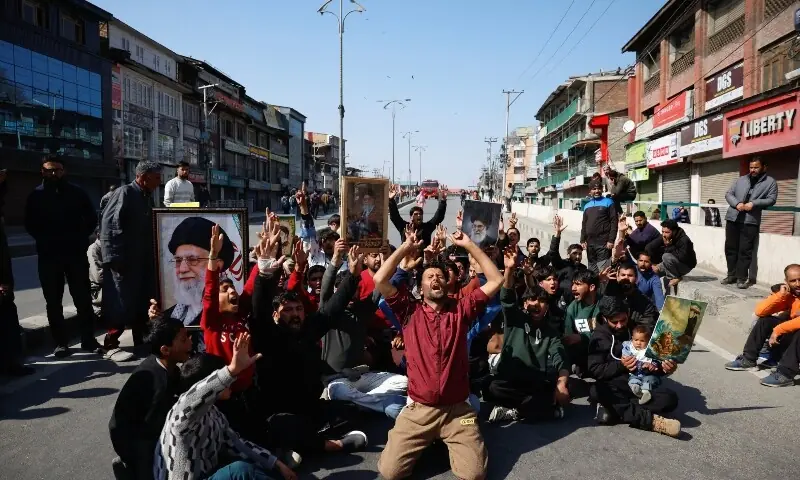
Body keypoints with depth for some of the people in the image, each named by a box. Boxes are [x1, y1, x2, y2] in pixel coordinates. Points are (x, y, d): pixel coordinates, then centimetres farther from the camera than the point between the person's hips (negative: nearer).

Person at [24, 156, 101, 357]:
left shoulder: (77, 192, 5)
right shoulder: (36, 196, 4)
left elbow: (92, 218, 7)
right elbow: (30, 224, 7)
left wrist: (81, 238, 0)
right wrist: (45, 240, -2)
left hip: (76, 253, 0)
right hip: (49, 255, 0)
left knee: (83, 298, 3)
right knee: (53, 301, 5)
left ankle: (88, 339, 12)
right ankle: (60, 342, 14)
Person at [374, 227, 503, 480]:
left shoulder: (461, 310, 5)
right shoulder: (410, 312, 2)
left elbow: (496, 280, 0)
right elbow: (380, 280, -9)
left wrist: (468, 244, -2)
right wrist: (406, 247, -3)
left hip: (457, 409, 0)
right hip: (418, 409, 0)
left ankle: (447, 442, 19)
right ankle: (429, 442, 19)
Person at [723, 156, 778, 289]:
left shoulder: (770, 182, 8)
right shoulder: (741, 179, 16)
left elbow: (771, 199, -2)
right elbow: (728, 194, 11)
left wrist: (754, 204, -16)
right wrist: (737, 203, -8)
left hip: (751, 220, -3)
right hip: (733, 218, 4)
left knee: (745, 250, -4)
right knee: (730, 247, 7)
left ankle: (742, 277, 3)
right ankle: (731, 274, 18)